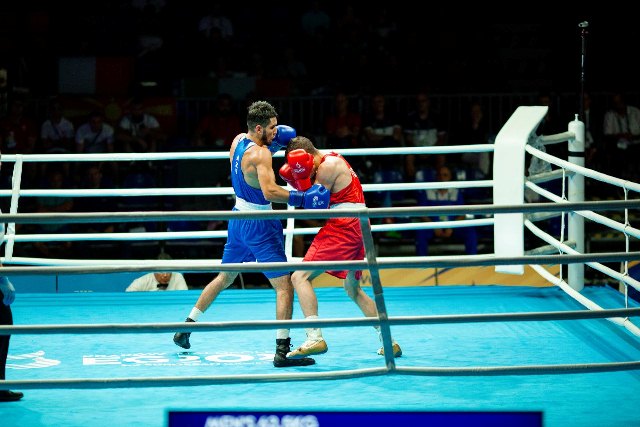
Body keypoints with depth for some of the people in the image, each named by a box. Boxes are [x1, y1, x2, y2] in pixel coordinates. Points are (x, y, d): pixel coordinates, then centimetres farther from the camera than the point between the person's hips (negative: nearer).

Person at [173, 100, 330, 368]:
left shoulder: (238, 140, 4)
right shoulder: (260, 154, -21)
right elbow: (270, 191, -34)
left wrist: (274, 142, 9)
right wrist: (302, 199, -32)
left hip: (239, 220, 9)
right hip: (259, 226, -9)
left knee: (224, 278, 26)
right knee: (284, 286, -9)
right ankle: (282, 351, -15)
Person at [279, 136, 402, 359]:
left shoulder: (328, 166, -9)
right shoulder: (333, 159, 21)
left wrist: (301, 176, -13)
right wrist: (301, 178, 9)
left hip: (343, 226, -11)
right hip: (357, 227, 11)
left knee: (300, 277, -13)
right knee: (353, 290, 21)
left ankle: (315, 339, -24)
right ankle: (389, 342, 20)